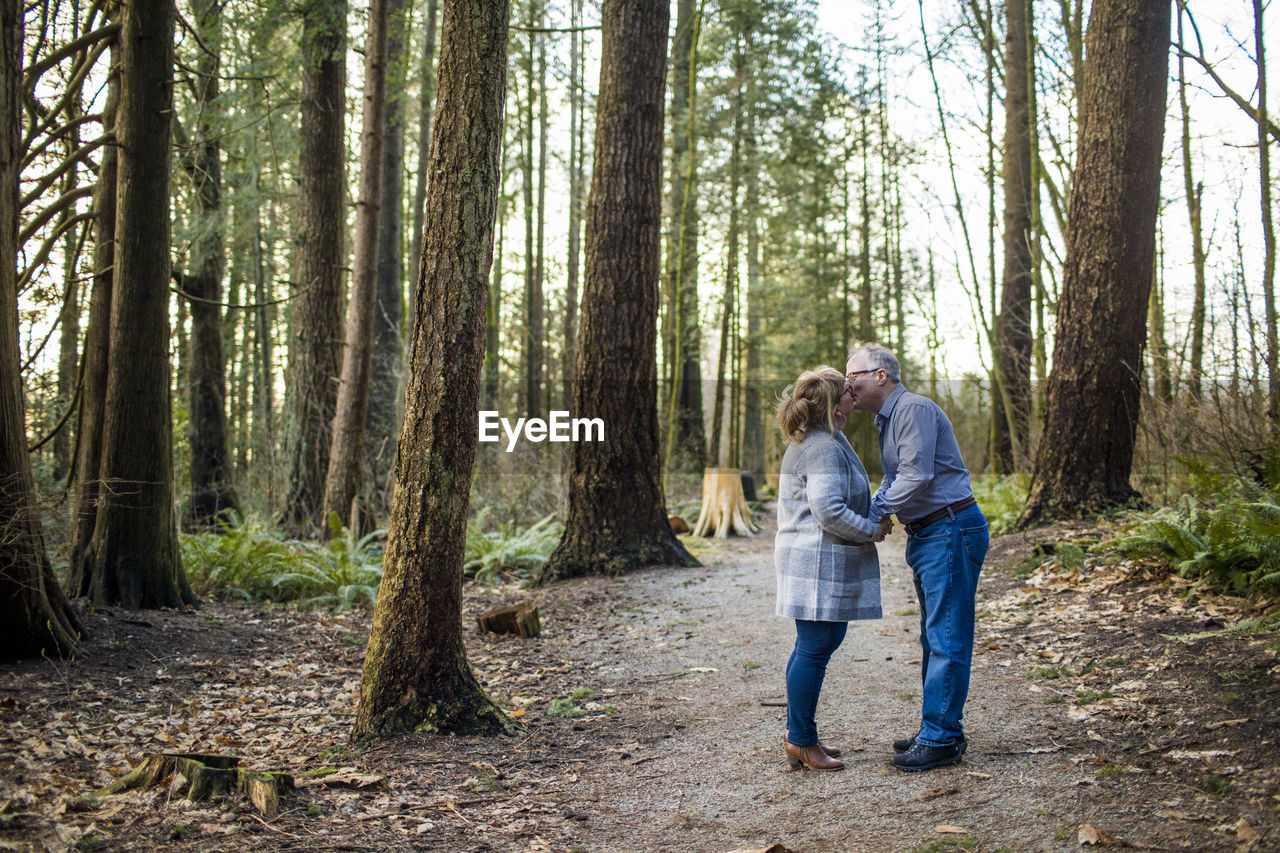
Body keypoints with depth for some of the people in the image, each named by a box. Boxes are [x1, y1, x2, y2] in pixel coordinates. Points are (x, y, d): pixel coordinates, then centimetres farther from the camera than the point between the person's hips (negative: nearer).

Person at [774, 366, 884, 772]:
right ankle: (801, 740, 5)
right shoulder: (824, 447, -18)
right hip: (820, 562, -11)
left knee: (817, 645, 16)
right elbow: (829, 511, -24)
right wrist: (873, 530, -11)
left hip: (812, 559, 11)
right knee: (814, 649, -4)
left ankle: (797, 732, 24)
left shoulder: (811, 442, 17)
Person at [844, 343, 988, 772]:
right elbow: (894, 481, 22)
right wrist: (863, 514, 5)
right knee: (934, 637, 15)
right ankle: (938, 730, 24)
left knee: (947, 638, -7)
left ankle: (941, 739, -3)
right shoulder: (888, 420, 18)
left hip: (950, 531, -11)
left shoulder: (914, 409, -14)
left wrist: (874, 514, -12)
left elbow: (916, 477, -22)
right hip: (927, 537, 11)